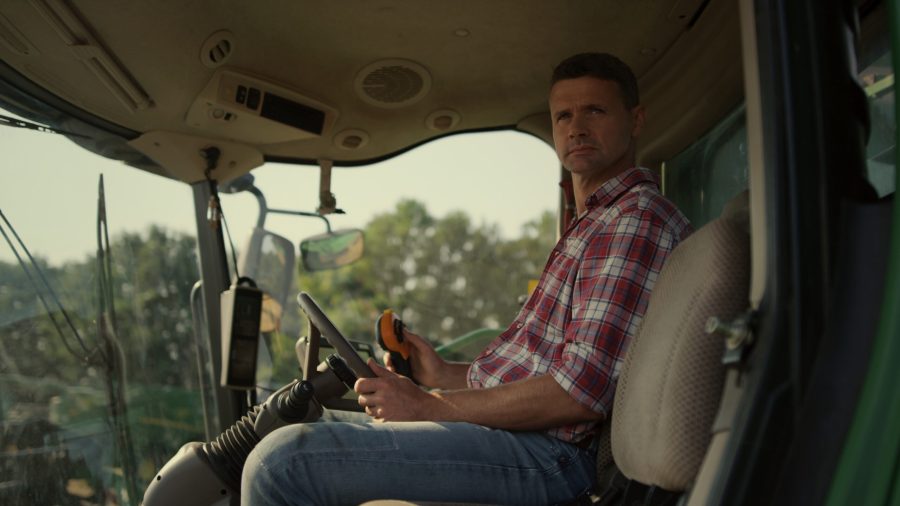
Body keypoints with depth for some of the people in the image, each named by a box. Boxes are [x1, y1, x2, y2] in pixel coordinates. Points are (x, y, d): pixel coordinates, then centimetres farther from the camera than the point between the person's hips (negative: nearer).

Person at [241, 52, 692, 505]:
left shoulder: (639, 219, -11)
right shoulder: (595, 223, 23)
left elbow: (579, 393, -21)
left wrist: (432, 406, -15)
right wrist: (444, 374, 14)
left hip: (546, 452, -11)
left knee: (280, 461, -21)